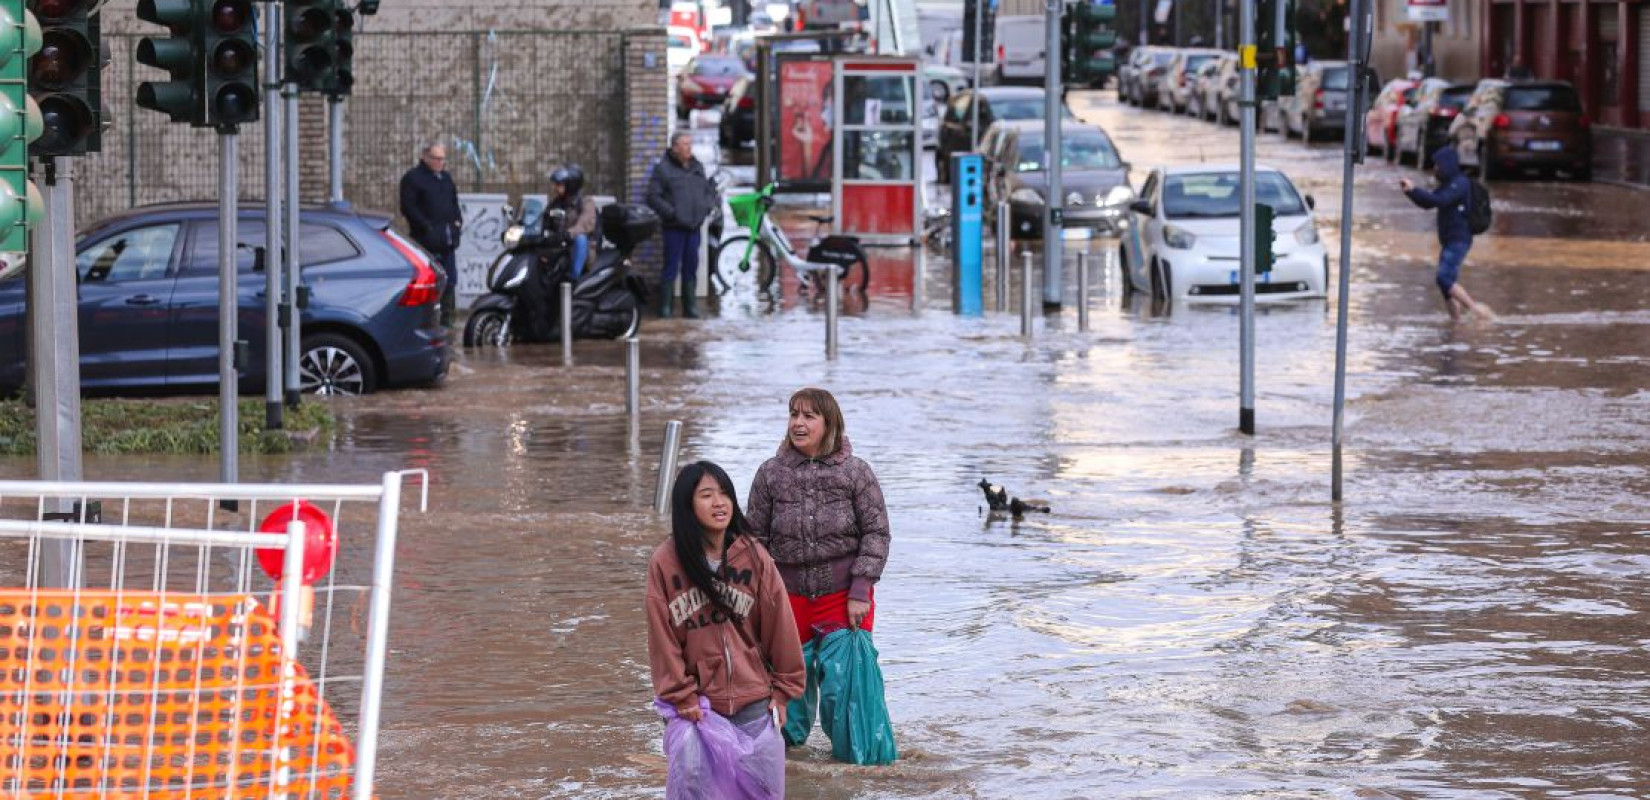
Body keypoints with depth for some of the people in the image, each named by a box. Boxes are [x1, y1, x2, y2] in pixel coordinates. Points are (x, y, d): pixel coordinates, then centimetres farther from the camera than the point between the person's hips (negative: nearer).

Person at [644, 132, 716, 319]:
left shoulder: (698, 167, 14)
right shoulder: (663, 169, -4)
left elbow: (710, 191, 23)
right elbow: (653, 197, -8)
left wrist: (706, 208, 5)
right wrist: (670, 212, -15)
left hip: (694, 226, 5)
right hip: (674, 228, -5)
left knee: (691, 268, 9)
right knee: (671, 267, -5)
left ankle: (689, 307, 15)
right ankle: (664, 308, 2)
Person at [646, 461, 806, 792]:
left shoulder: (754, 557, -3)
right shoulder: (665, 563, -6)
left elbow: (779, 624, 2)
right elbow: (663, 636, -3)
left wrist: (783, 688, 4)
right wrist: (681, 696, -4)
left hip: (753, 700, 1)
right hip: (698, 703, -1)